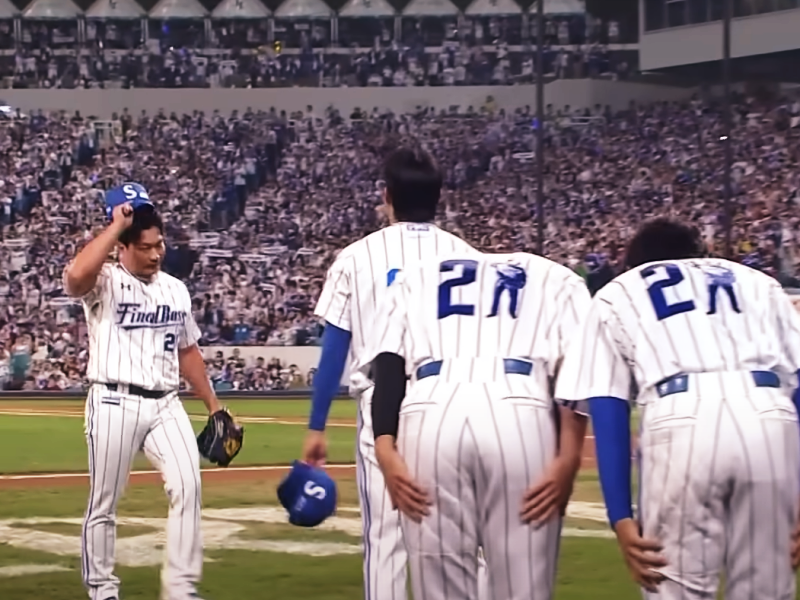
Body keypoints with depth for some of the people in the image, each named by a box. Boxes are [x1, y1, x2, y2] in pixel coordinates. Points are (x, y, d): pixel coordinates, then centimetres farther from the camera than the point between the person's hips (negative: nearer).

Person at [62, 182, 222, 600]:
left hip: (166, 405, 4)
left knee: (187, 487, -11)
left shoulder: (175, 290, 13)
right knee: (104, 503, 3)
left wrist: (212, 404, 18)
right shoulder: (104, 283, -5)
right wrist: (116, 225, -21)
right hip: (115, 404, -4)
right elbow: (76, 275, -30)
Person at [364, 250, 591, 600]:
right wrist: (568, 459, -3)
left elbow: (388, 365, 13)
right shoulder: (558, 281, 28)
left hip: (429, 416, 1)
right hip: (520, 416, -1)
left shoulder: (414, 281, 32)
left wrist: (385, 451, 1)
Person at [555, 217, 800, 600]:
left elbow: (608, 412, 13)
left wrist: (621, 517, 7)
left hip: (681, 422, -2)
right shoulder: (758, 283, 32)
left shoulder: (616, 295, 28)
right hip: (769, 420, 2)